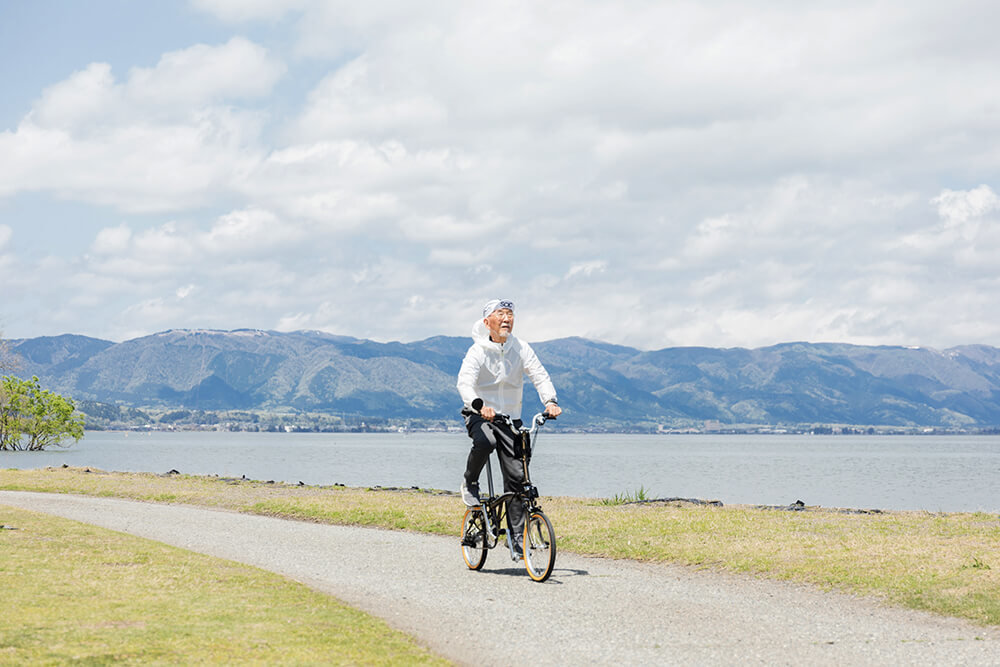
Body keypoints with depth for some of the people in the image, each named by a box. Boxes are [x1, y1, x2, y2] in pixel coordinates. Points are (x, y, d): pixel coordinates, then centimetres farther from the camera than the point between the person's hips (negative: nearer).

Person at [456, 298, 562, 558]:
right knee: (485, 442, -38)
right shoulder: (477, 351, -11)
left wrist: (550, 401, -29)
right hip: (480, 416, -3)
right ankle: (470, 483, -7)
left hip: (510, 419, 3)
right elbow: (465, 383, -25)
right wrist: (479, 405, -45)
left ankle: (517, 537, 3)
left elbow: (540, 375, -8)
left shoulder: (521, 349, 0)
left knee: (516, 475, -5)